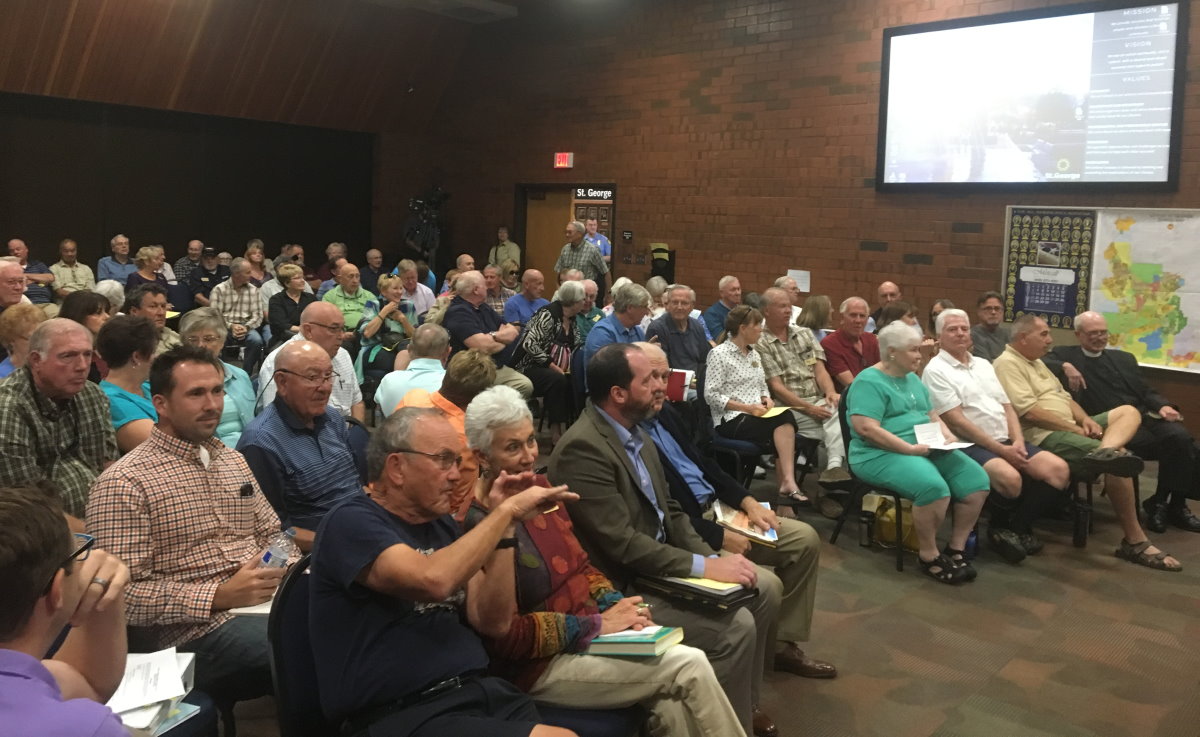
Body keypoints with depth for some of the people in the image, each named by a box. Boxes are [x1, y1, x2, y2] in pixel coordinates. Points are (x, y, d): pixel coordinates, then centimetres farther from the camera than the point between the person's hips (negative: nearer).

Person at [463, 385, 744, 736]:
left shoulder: (539, 486, 6)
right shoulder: (475, 524, -19)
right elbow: (506, 635, -19)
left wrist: (616, 605, -5)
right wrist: (597, 624, -17)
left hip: (586, 637, 7)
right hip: (537, 666, -7)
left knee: (672, 706, -15)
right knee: (690, 664, -16)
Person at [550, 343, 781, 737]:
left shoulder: (634, 432, 5)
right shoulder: (582, 449, -24)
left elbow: (668, 511, 11)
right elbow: (622, 544, -27)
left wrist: (712, 556, -4)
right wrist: (704, 567, -24)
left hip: (661, 562, 10)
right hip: (622, 586, -9)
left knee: (765, 587, 6)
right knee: (736, 626, -20)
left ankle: (745, 703, 21)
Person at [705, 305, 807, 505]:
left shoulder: (754, 354, 18)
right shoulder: (719, 354, -6)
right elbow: (711, 396, -12)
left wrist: (767, 399, -1)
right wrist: (747, 407, -17)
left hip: (757, 416, 7)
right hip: (731, 420, -7)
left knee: (786, 418, -27)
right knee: (785, 422, -28)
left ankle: (787, 483, -32)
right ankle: (788, 484, -24)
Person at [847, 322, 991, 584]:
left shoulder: (912, 379, 18)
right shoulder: (869, 381, -11)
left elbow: (932, 416, 22)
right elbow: (866, 428, -21)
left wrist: (947, 436, 0)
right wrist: (910, 448, -22)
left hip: (927, 449, 9)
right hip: (882, 455, -9)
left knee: (976, 479, -11)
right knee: (934, 487, -33)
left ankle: (956, 548, 0)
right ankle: (929, 556, -13)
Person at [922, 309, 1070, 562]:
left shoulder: (983, 364, 18)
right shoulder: (936, 370, -6)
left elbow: (1007, 407, 16)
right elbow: (957, 421, -14)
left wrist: (1017, 442, -5)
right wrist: (1001, 450, -15)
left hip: (1006, 441, 8)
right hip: (970, 445, -8)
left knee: (1059, 469, -11)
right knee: (1010, 477, -34)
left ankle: (1018, 524, 4)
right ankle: (999, 528, -2)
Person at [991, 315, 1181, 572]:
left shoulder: (1037, 362, 23)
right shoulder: (1007, 364, -11)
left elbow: (1064, 397, 22)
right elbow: (1031, 413, -20)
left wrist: (1085, 420, 0)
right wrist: (1077, 429, -14)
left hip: (1070, 428, 11)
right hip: (1045, 436, -11)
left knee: (1129, 411, -2)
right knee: (1116, 464, -25)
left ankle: (1104, 452, -35)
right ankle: (1135, 542, -15)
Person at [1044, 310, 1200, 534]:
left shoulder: (1124, 358, 25)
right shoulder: (1065, 354, 9)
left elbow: (1146, 392, 21)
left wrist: (1162, 406, 1)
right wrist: (1065, 367, -21)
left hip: (1142, 417, 5)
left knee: (1180, 437, -25)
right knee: (1166, 443, -27)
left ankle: (1175, 504, -9)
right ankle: (1159, 503, -7)